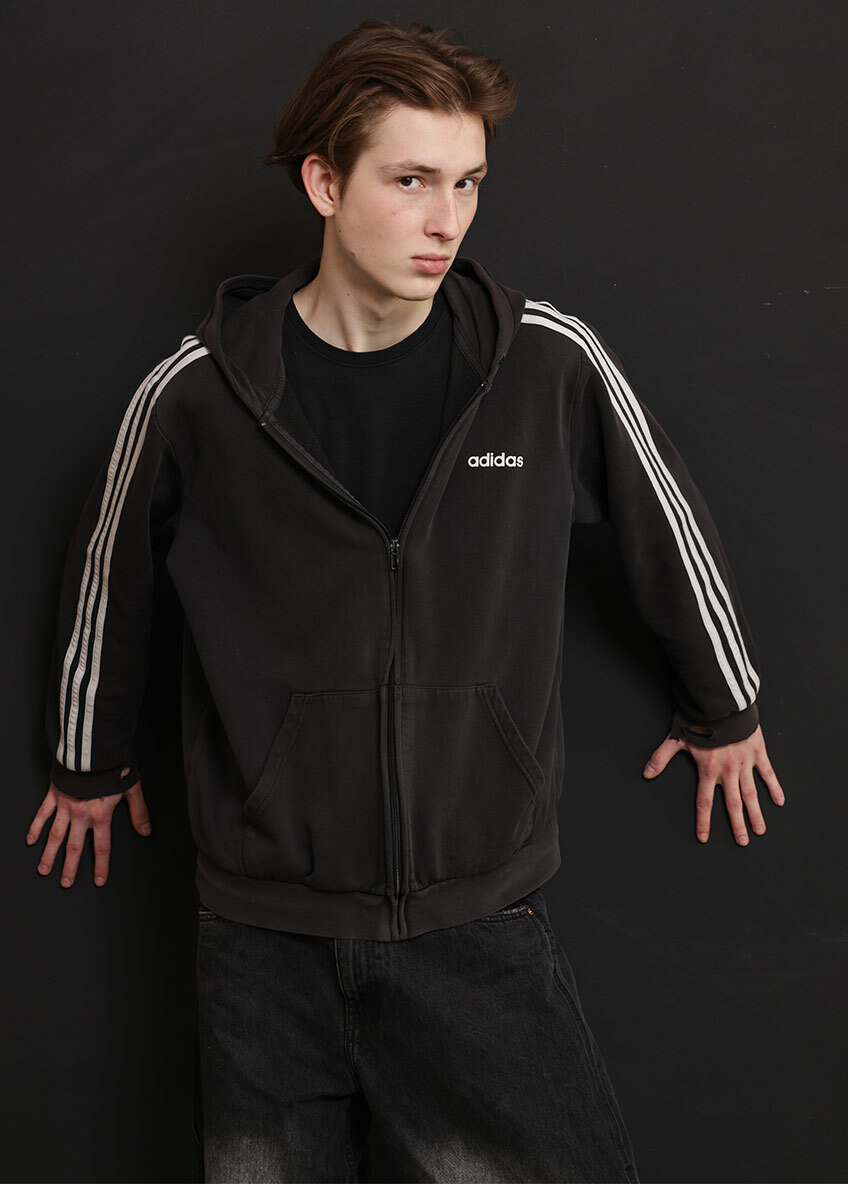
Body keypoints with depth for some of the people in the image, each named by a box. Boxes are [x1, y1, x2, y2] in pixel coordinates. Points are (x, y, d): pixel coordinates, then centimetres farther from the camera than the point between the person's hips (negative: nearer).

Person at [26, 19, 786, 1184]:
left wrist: (725, 708, 21)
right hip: (267, 931, 0)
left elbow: (668, 523, 10)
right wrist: (89, 761, 22)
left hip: (481, 919, 0)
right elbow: (108, 567, 10)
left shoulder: (550, 362, -7)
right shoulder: (201, 390, -8)